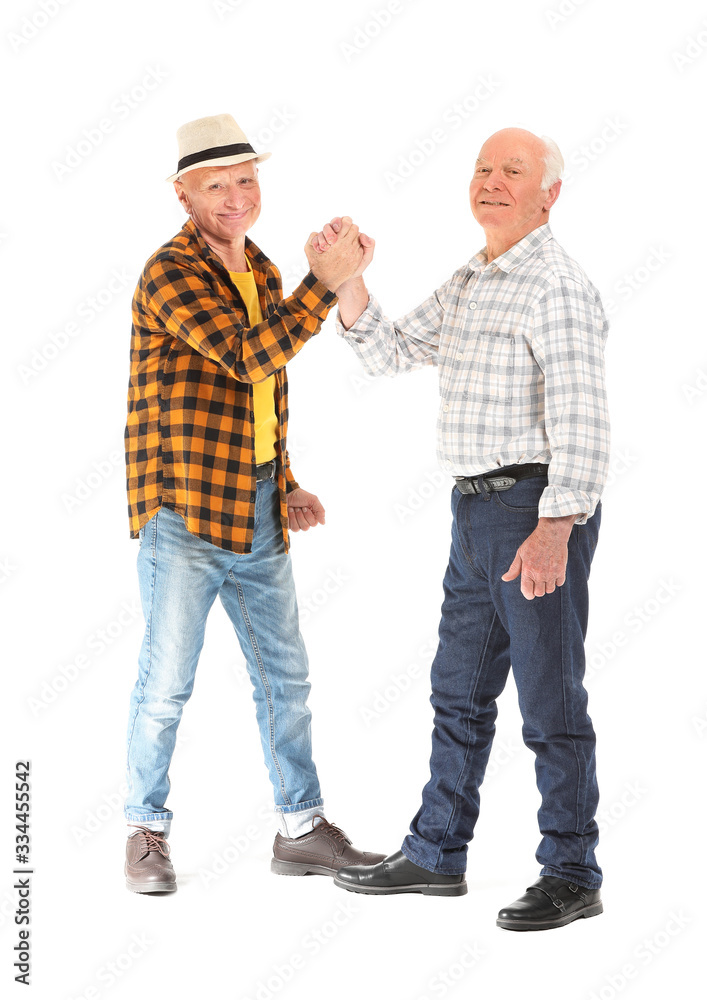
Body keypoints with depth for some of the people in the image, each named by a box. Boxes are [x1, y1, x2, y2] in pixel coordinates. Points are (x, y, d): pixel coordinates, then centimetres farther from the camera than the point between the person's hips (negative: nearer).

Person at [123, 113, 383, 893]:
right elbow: (249, 357, -26)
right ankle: (146, 834, 14)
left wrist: (286, 486, 15)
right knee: (167, 680, -1)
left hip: (257, 510, 8)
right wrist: (326, 281, -23)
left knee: (284, 674, 11)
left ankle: (302, 830, 22)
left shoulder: (261, 272, 13)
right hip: (183, 509, -8)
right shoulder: (170, 273, -12)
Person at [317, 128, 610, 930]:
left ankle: (571, 877, 9)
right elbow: (388, 352, 20)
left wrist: (554, 528, -30)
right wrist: (345, 279, 4)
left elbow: (579, 416, -22)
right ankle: (436, 855, 29)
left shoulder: (556, 286, -13)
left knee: (550, 700, -2)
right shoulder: (469, 282, 16)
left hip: (540, 511, -9)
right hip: (476, 507, 9)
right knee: (459, 690, 16)